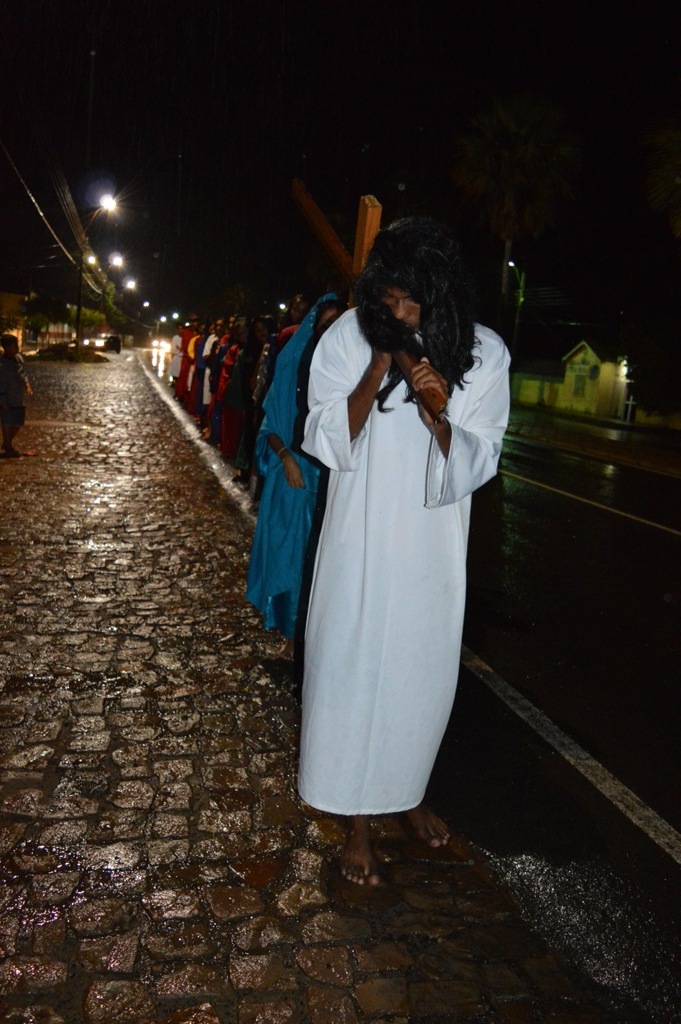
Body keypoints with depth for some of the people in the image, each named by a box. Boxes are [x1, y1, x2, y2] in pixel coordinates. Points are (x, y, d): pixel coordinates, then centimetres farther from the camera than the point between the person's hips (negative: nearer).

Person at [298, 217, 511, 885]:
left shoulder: (483, 354, -6)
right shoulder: (348, 338, -9)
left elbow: (477, 464, -7)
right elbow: (327, 444, -11)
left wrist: (437, 416, -26)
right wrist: (377, 373, -23)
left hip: (433, 545, 2)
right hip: (360, 541, -1)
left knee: (424, 672, 15)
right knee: (350, 671, 4)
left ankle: (407, 791, 41)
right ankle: (357, 821, 24)